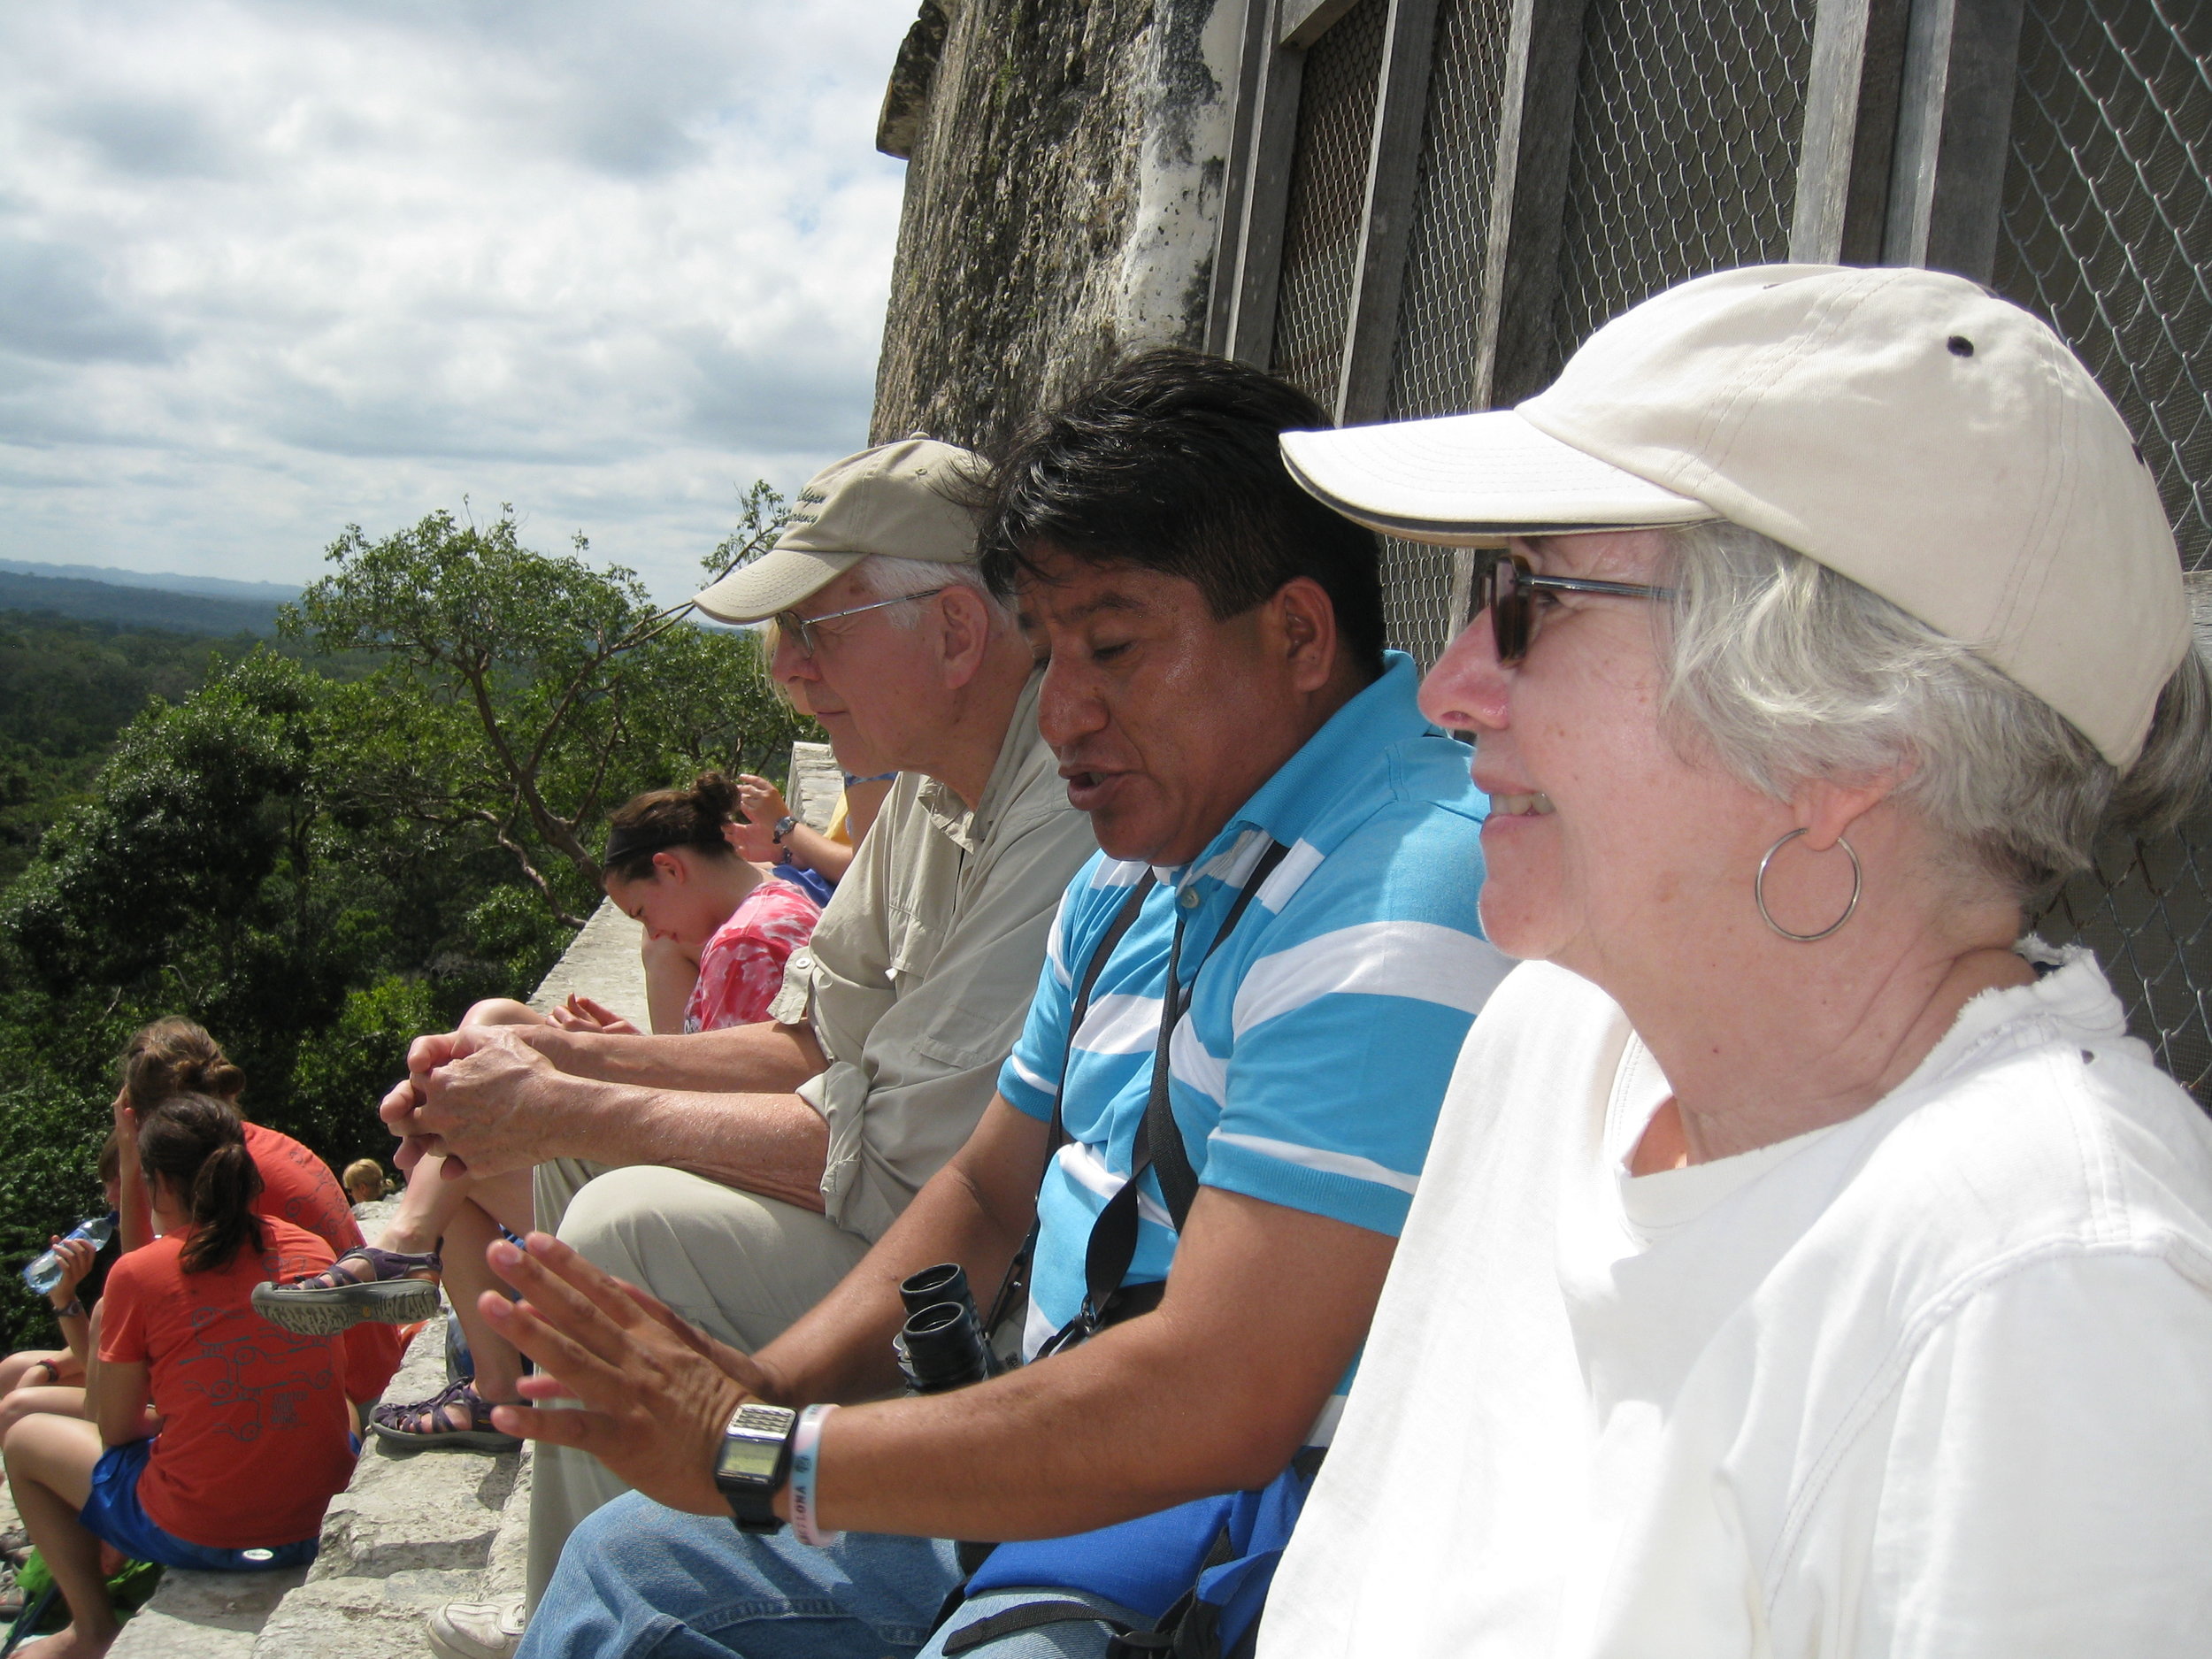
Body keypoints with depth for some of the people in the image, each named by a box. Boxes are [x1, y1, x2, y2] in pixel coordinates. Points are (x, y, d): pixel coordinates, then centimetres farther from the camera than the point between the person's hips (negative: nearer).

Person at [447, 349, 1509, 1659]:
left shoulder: (1397, 905, -26)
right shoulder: (1137, 878, 8)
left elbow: (1213, 1406, -31)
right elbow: (988, 1191, 16)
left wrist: (755, 1451, -22)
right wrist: (766, 1384, -2)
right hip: (1067, 1488, 9)